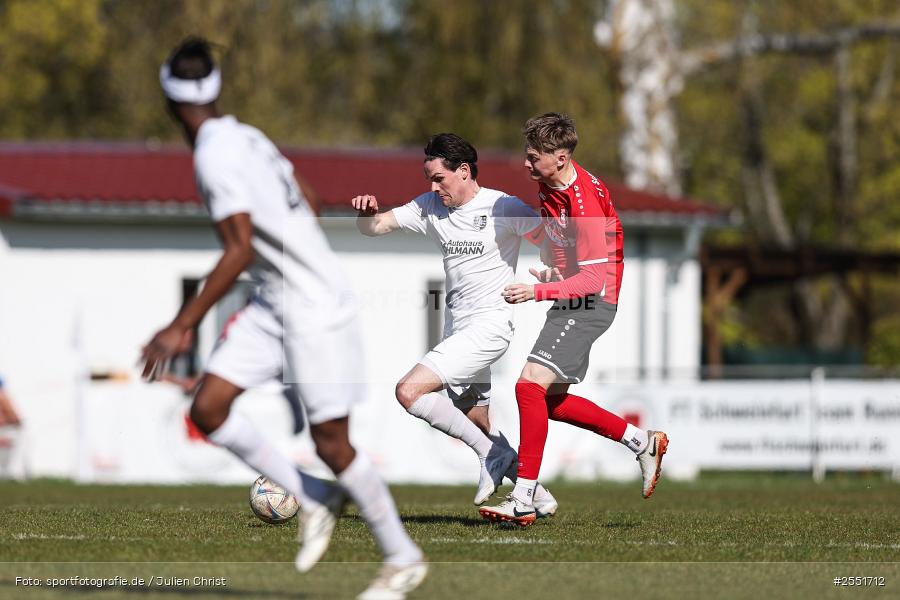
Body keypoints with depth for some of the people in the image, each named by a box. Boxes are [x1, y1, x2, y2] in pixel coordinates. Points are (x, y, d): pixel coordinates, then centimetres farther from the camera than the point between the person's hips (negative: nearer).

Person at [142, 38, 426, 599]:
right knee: (208, 409, -1)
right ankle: (314, 498, 10)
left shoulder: (217, 156, -20)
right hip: (273, 303, 9)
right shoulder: (245, 137, 6)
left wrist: (182, 327, -25)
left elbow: (239, 252, -26)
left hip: (317, 309, -9)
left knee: (331, 443, -1)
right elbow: (305, 214, 16)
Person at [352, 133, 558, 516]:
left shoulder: (502, 208, -10)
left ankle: (491, 455, -9)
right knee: (478, 427, 11)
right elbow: (374, 227, 7)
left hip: (489, 324, -8)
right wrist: (366, 213, -15)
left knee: (409, 391, -20)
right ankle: (538, 497, 24)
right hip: (457, 328, 8)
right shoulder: (429, 207, 8)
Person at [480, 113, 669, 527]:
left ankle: (523, 501, -20)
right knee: (552, 400, 13)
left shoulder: (585, 200, -23)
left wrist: (540, 291, -31)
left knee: (531, 384, -19)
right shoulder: (547, 185, 5)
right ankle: (643, 443, 26)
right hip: (571, 296, 10)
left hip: (591, 302, -10)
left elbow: (594, 279, -25)